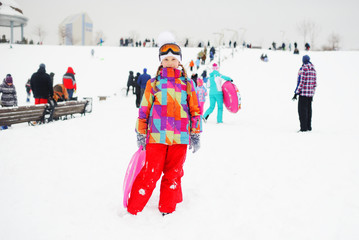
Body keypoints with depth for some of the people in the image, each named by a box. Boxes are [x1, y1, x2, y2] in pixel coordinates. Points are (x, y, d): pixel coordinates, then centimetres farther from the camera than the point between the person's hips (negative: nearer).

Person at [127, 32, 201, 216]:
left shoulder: (187, 84, 10)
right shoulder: (153, 83, 6)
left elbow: (195, 110, 12)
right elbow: (144, 109, 8)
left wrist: (195, 135, 8)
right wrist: (140, 134, 7)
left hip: (179, 138, 2)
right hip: (156, 137, -1)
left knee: (173, 174, 9)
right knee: (150, 173, -2)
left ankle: (167, 209, 25)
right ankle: (133, 210, 11)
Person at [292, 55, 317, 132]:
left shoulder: (303, 69, -11)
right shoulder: (313, 69, 12)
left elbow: (301, 82, -16)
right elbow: (315, 82, 14)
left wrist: (296, 93, -14)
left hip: (303, 93, -8)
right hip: (311, 93, 8)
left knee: (302, 110, -5)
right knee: (308, 109, 13)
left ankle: (304, 127, -7)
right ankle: (309, 126, 19)